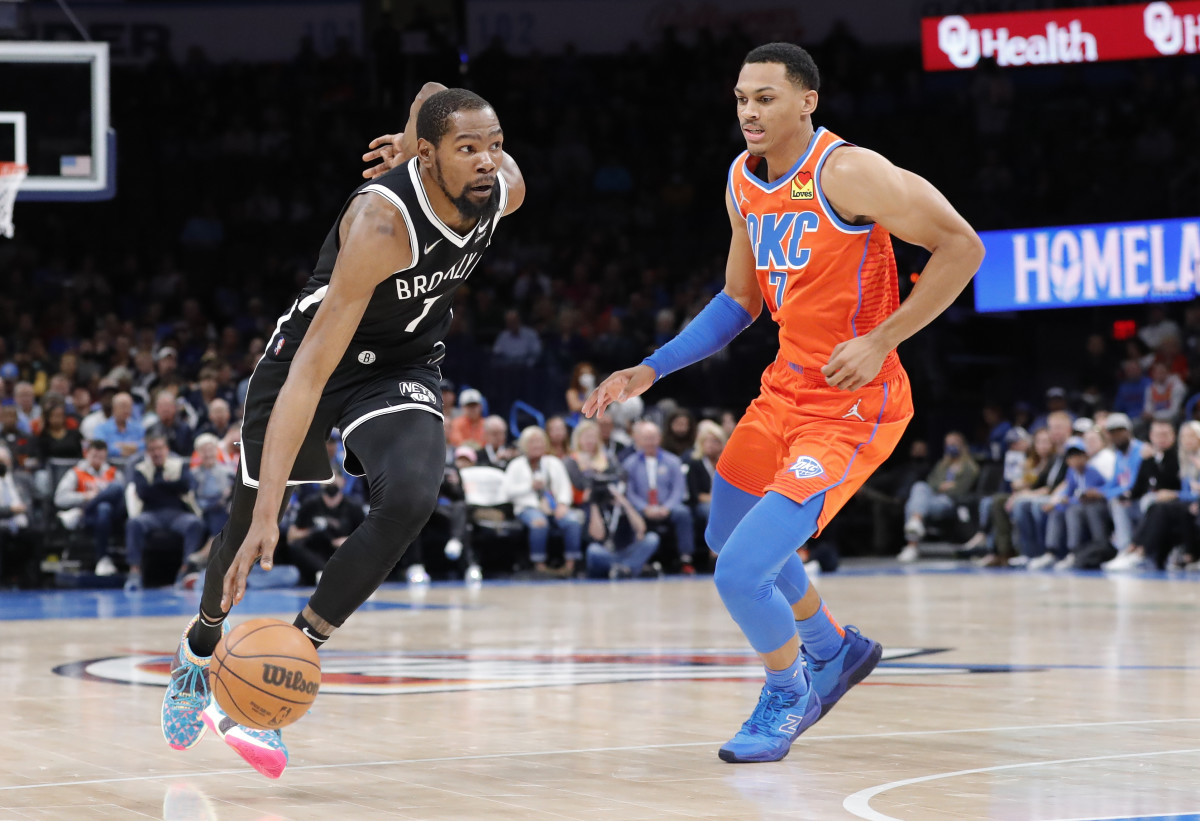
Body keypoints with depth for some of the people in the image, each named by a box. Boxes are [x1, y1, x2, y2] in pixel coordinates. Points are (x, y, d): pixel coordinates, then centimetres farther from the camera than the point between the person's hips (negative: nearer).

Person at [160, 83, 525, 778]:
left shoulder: (504, 191, -20)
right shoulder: (382, 221, -37)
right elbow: (310, 373, -41)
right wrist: (268, 514, -45)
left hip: (403, 367, 4)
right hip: (311, 352, -3)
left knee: (410, 499, -25)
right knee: (249, 525, 14)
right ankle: (202, 647, 48)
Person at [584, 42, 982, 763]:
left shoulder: (847, 172, -20)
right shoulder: (743, 180, 5)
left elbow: (962, 247, -19)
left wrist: (881, 341, -23)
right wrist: (650, 372, 10)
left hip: (852, 407, -9)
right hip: (786, 389, 9)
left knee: (741, 574, -16)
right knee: (728, 537, 27)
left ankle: (788, 696, 15)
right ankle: (836, 650, 50)